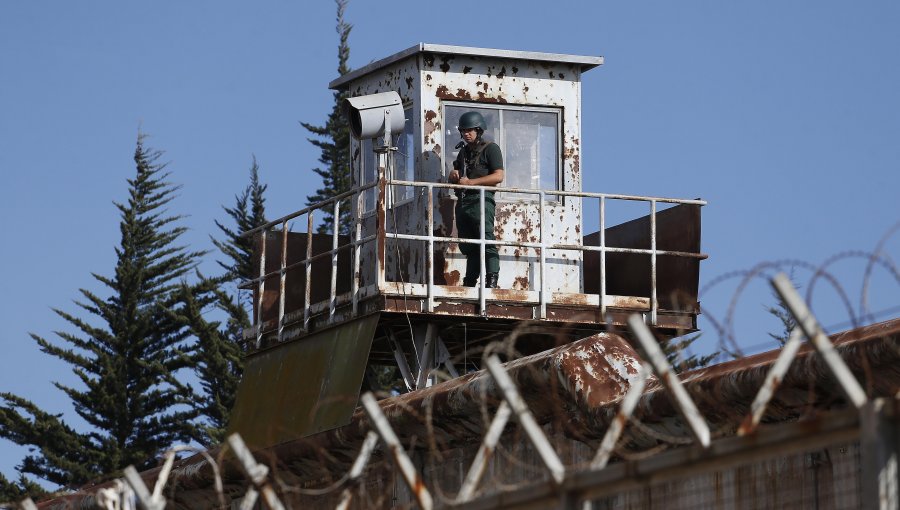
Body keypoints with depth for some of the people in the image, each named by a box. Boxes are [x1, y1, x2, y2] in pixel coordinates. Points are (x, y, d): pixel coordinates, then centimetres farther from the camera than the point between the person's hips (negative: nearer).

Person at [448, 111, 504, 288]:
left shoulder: (490, 148, 3)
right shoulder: (464, 152, 25)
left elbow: (498, 176, -9)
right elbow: (454, 175, 31)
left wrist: (471, 182, -14)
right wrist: (454, 175, 5)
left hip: (481, 200, -7)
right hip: (463, 202, 7)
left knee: (486, 241, -15)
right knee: (468, 245, 6)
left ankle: (492, 279, -21)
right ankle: (470, 282, 7)